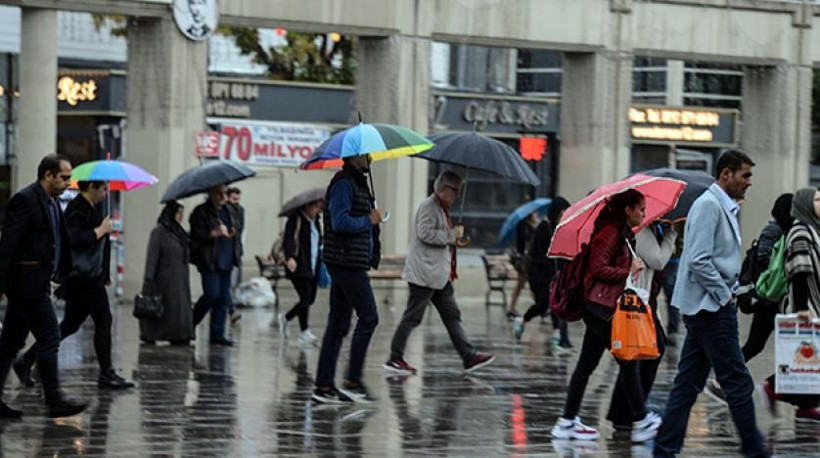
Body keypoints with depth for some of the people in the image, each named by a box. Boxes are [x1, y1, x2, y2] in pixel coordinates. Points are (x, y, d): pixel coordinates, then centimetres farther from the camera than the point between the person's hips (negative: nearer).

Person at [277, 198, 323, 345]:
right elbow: (288, 239, -18)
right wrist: (290, 257, -33)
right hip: (299, 267, -8)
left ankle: (285, 318, 29)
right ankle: (304, 332, -6)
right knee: (306, 297, -13)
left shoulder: (315, 220, 17)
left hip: (313, 267, 8)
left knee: (310, 299, 8)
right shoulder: (296, 219, -8)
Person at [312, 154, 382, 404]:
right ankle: (352, 381, -6)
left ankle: (324, 386, 10)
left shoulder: (356, 184, 19)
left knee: (338, 326, 9)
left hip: (348, 264, 10)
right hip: (348, 263, -10)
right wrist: (369, 220, -11)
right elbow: (340, 222, -22)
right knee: (368, 317, -8)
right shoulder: (343, 184, -13)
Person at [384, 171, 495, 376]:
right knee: (412, 317, -5)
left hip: (440, 274, 10)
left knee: (452, 315, 8)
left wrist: (455, 240, 15)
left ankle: (469, 357, 8)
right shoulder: (429, 206, -13)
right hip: (425, 273, -10)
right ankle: (395, 359, 1)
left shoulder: (441, 208, 19)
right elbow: (425, 233, -25)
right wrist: (452, 234, -17)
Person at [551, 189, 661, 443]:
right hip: (601, 308, -10)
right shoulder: (610, 233, -13)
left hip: (600, 308, 10)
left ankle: (567, 422, 12)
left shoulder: (624, 234, 17)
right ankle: (640, 422, 1)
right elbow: (598, 268, -19)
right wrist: (629, 272, -14)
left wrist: (634, 267, 3)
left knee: (587, 364, 10)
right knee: (628, 361, -5)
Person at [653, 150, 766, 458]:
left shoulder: (724, 207, 18)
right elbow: (699, 260, -22)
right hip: (711, 308, -10)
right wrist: (724, 295, -15)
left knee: (688, 383, 9)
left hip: (708, 308, 10)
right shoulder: (709, 205, -14)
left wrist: (728, 293, 13)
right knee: (737, 382, -4)